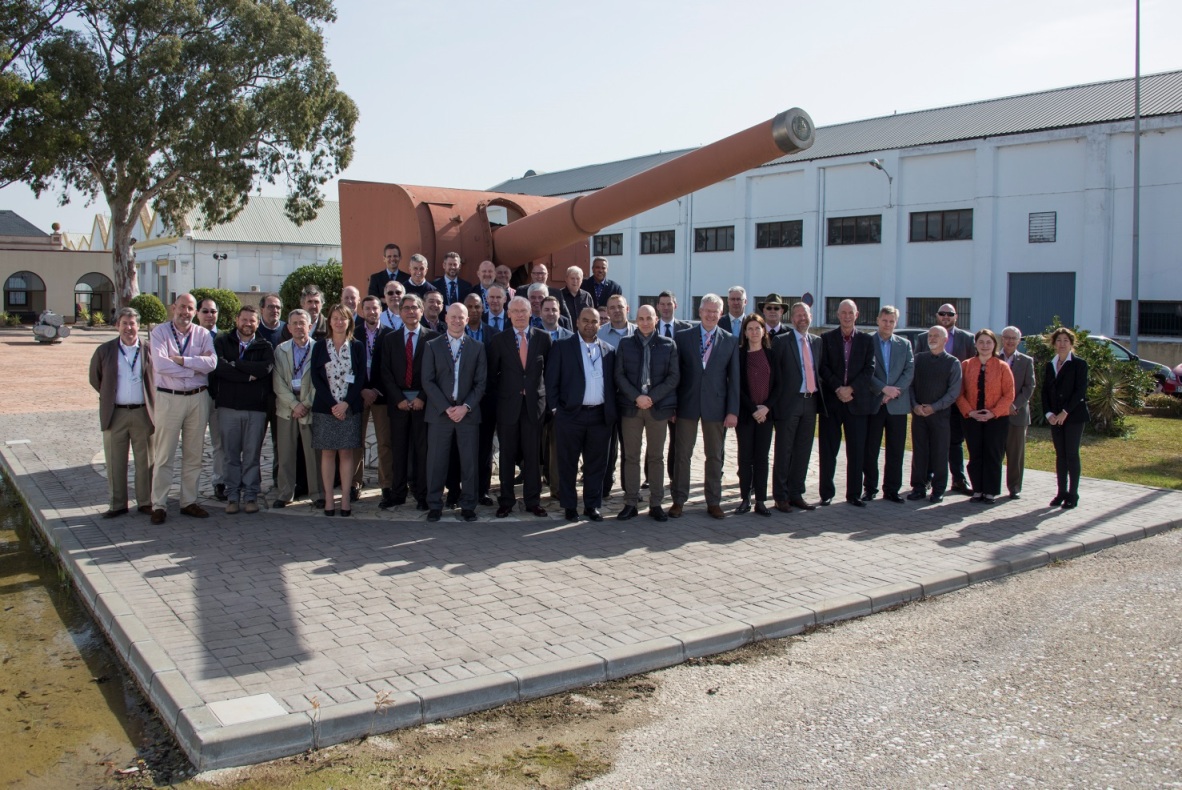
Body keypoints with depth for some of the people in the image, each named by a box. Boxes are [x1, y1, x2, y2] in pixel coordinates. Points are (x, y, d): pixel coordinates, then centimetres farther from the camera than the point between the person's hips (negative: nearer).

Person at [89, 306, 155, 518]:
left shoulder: (149, 349, 0)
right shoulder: (105, 351, 4)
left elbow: (156, 378, 9)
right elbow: (95, 378, 15)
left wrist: (151, 401, 5)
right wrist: (109, 396, 11)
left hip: (143, 413, -1)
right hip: (115, 414, 1)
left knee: (144, 461, 6)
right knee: (115, 462, 6)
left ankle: (145, 501, 16)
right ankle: (117, 504, 15)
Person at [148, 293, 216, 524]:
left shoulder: (202, 334, 5)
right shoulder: (160, 332, -2)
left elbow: (211, 362, -11)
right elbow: (160, 364, -17)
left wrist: (181, 360, -15)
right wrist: (197, 367, -12)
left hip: (198, 399, 3)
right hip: (169, 399, -3)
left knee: (194, 454, 9)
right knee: (164, 455, 1)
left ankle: (189, 502, 20)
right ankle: (158, 505, 8)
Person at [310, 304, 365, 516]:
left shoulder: (357, 347, 5)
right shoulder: (320, 347, 6)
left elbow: (361, 378, 0)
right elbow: (316, 378, 0)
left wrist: (346, 403, -11)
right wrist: (332, 404, -11)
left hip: (350, 408, 0)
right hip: (325, 407, 0)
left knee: (346, 452, 1)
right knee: (327, 453, 2)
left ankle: (345, 499, 5)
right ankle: (328, 499, 6)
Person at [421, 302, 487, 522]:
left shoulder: (477, 347, 8)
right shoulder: (432, 346, 5)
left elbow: (481, 382, 4)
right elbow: (428, 381, -1)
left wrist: (465, 407, -10)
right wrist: (446, 408, -11)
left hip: (468, 412, 1)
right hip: (439, 412, -1)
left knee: (469, 461, 2)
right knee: (436, 461, 1)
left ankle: (468, 506, 11)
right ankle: (434, 505, 11)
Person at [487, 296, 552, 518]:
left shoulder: (543, 337, 4)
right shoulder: (498, 339, 2)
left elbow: (549, 368, 10)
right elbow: (492, 373, 7)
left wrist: (544, 394, 5)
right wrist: (498, 395, 3)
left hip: (534, 402, 0)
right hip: (508, 403, 0)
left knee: (533, 454, 4)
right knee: (507, 454, 5)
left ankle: (532, 501, 13)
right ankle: (506, 501, 14)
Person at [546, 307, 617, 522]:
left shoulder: (608, 351, 11)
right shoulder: (562, 347, 2)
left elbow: (612, 383, 12)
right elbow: (552, 379, 0)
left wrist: (612, 411, 4)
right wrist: (555, 408, -5)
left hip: (599, 415, 3)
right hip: (571, 414, -3)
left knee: (596, 464, 7)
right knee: (568, 463, 5)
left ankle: (592, 505, 18)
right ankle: (569, 506, 15)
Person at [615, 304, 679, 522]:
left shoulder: (668, 345, 4)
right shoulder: (625, 343, 6)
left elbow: (674, 376, 0)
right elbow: (619, 375, 1)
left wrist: (652, 397, -11)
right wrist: (637, 397, -12)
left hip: (659, 406, 0)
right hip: (630, 406, 0)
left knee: (656, 457, 6)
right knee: (631, 457, 4)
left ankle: (656, 504, 12)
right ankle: (630, 503, 10)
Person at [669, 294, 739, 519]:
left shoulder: (730, 341, 3)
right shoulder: (682, 337, 1)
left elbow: (734, 378, 2)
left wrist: (733, 411, -4)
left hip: (715, 406, 1)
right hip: (687, 405, 0)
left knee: (715, 456, 9)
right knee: (682, 454, 5)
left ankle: (713, 502, 18)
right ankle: (679, 500, 15)